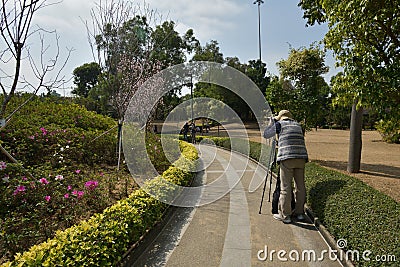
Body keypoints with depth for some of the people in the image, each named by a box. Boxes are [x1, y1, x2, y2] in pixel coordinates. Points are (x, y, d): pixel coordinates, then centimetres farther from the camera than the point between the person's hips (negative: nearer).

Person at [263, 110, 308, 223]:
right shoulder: (298, 125, 21)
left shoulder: (279, 124, 7)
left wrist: (273, 121, 25)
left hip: (286, 158, -5)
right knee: (300, 186, 12)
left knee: (285, 187, -1)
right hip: (301, 157, 5)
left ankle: (285, 215, 4)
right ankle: (299, 213, 21)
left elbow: (266, 134, 15)